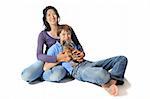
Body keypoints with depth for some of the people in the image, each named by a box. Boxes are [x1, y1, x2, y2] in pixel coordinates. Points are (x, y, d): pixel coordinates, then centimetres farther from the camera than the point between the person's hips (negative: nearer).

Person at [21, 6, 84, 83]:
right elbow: (39, 55, -16)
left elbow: (77, 44, 4)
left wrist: (82, 53, -21)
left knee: (55, 77, -36)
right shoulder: (43, 35, -7)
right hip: (48, 60, 0)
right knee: (26, 76, -24)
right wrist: (56, 58, -32)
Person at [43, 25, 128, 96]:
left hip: (87, 63, 8)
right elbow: (45, 68, 3)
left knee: (122, 59, -7)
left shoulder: (73, 44, 28)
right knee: (101, 73, -43)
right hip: (76, 70, -7)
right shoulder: (54, 48, 12)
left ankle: (110, 83, -28)